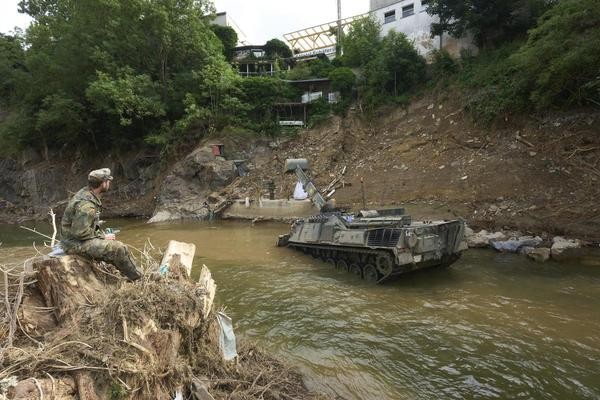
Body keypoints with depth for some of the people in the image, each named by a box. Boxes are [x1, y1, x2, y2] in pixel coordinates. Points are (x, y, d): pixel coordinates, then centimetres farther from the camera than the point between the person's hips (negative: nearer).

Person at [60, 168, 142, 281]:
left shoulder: (86, 193, 6)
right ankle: (138, 280, -3)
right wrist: (102, 237, -15)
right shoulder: (86, 204, -26)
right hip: (77, 244, -10)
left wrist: (102, 235, 7)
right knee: (119, 248, -19)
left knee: (116, 246, 11)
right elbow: (80, 232, -27)